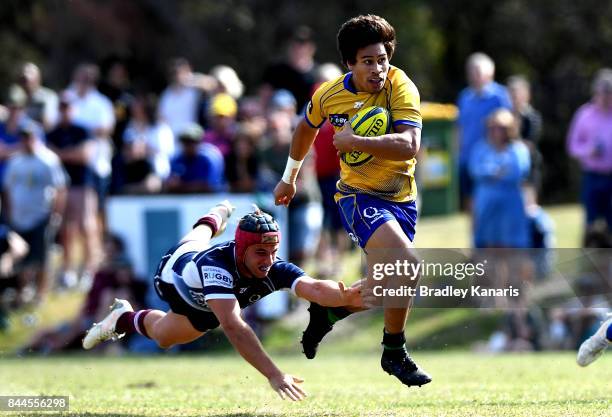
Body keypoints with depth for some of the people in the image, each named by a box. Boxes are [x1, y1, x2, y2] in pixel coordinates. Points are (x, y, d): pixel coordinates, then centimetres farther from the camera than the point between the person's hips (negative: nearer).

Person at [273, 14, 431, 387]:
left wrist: (355, 142, -35)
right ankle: (394, 353, -8)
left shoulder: (401, 87, -17)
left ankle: (327, 309, 40)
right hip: (359, 196, -2)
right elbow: (307, 128, 15)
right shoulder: (328, 96, -9)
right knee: (407, 263, -26)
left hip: (402, 198, 2)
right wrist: (290, 177, 25)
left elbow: (410, 146, -31)